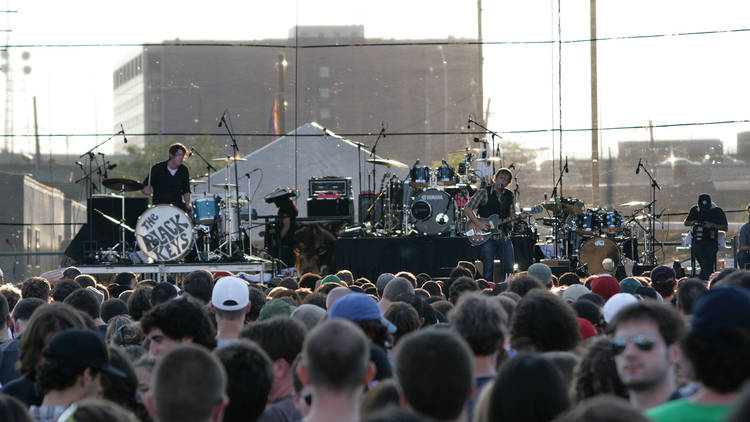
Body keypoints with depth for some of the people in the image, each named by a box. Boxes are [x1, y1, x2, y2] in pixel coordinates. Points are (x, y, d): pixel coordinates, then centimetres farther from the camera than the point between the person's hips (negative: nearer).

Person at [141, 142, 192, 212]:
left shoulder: (183, 170, 7)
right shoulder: (157, 169, -4)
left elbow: (186, 191, 16)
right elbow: (143, 188, 1)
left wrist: (188, 203, -3)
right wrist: (146, 190, -22)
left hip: (178, 204, 4)